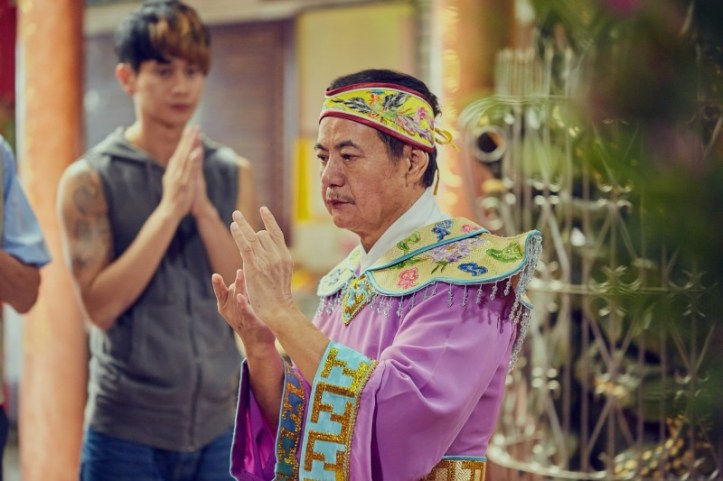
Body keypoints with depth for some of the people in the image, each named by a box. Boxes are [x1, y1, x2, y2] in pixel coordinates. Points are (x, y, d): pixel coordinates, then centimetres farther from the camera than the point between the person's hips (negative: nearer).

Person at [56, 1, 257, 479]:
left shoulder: (234, 174, 4)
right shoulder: (90, 179, -5)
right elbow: (101, 305, -13)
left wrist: (204, 208, -14)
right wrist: (169, 209, -17)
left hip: (218, 425, 3)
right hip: (127, 433, -3)